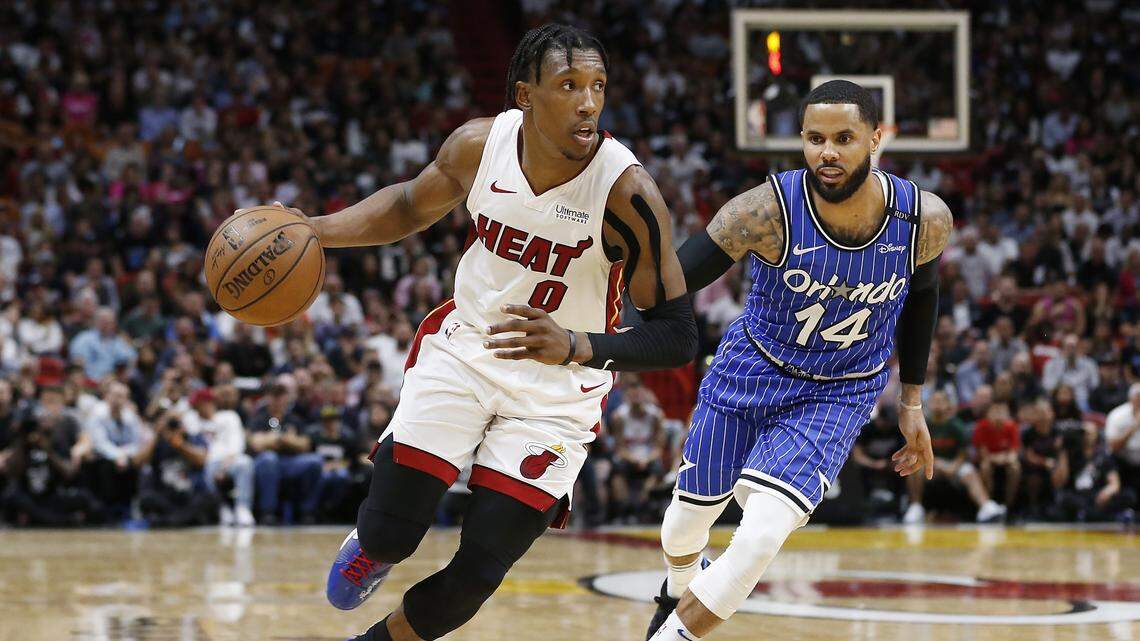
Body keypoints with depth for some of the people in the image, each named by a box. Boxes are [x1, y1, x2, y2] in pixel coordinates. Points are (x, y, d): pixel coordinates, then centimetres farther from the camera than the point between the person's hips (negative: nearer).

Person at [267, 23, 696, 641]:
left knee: (478, 572, -5)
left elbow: (677, 337, -22)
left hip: (558, 388, -2)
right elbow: (411, 205, 10)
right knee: (390, 534, -3)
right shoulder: (479, 144, -14)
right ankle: (371, 544, 35)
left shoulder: (625, 191, -26)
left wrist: (577, 346, -38)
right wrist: (313, 231, -4)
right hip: (463, 348, 2)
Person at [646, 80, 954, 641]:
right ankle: (680, 589, 55)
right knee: (691, 514, 18)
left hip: (837, 397, 0)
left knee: (759, 540, -20)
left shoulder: (926, 220, -21)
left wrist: (912, 401, 10)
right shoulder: (768, 211, -30)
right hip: (750, 369, 0)